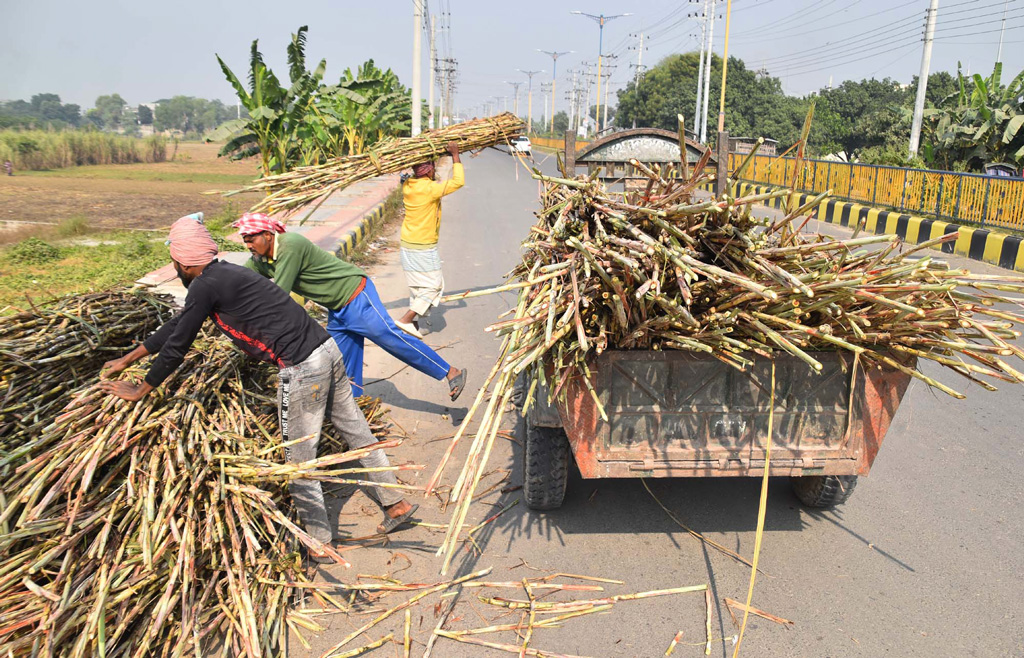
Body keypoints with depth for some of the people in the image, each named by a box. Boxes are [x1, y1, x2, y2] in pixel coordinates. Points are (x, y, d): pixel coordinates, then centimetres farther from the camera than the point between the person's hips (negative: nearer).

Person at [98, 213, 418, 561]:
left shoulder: (205, 286, -9)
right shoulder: (225, 273, 19)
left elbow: (177, 346, -1)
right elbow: (177, 324, 29)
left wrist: (140, 391, 14)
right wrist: (128, 359, 37)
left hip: (302, 369, -9)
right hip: (327, 348, 9)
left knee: (299, 460, 7)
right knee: (356, 431, 19)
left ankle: (320, 543, 19)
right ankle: (396, 503, 31)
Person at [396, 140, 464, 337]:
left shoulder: (407, 185, 1)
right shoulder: (430, 188, -22)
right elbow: (458, 181, -22)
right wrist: (455, 155, -14)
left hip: (407, 244, 8)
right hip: (423, 247, -8)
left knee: (417, 285, 18)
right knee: (433, 285, 3)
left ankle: (413, 323, 21)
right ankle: (405, 320, -3)